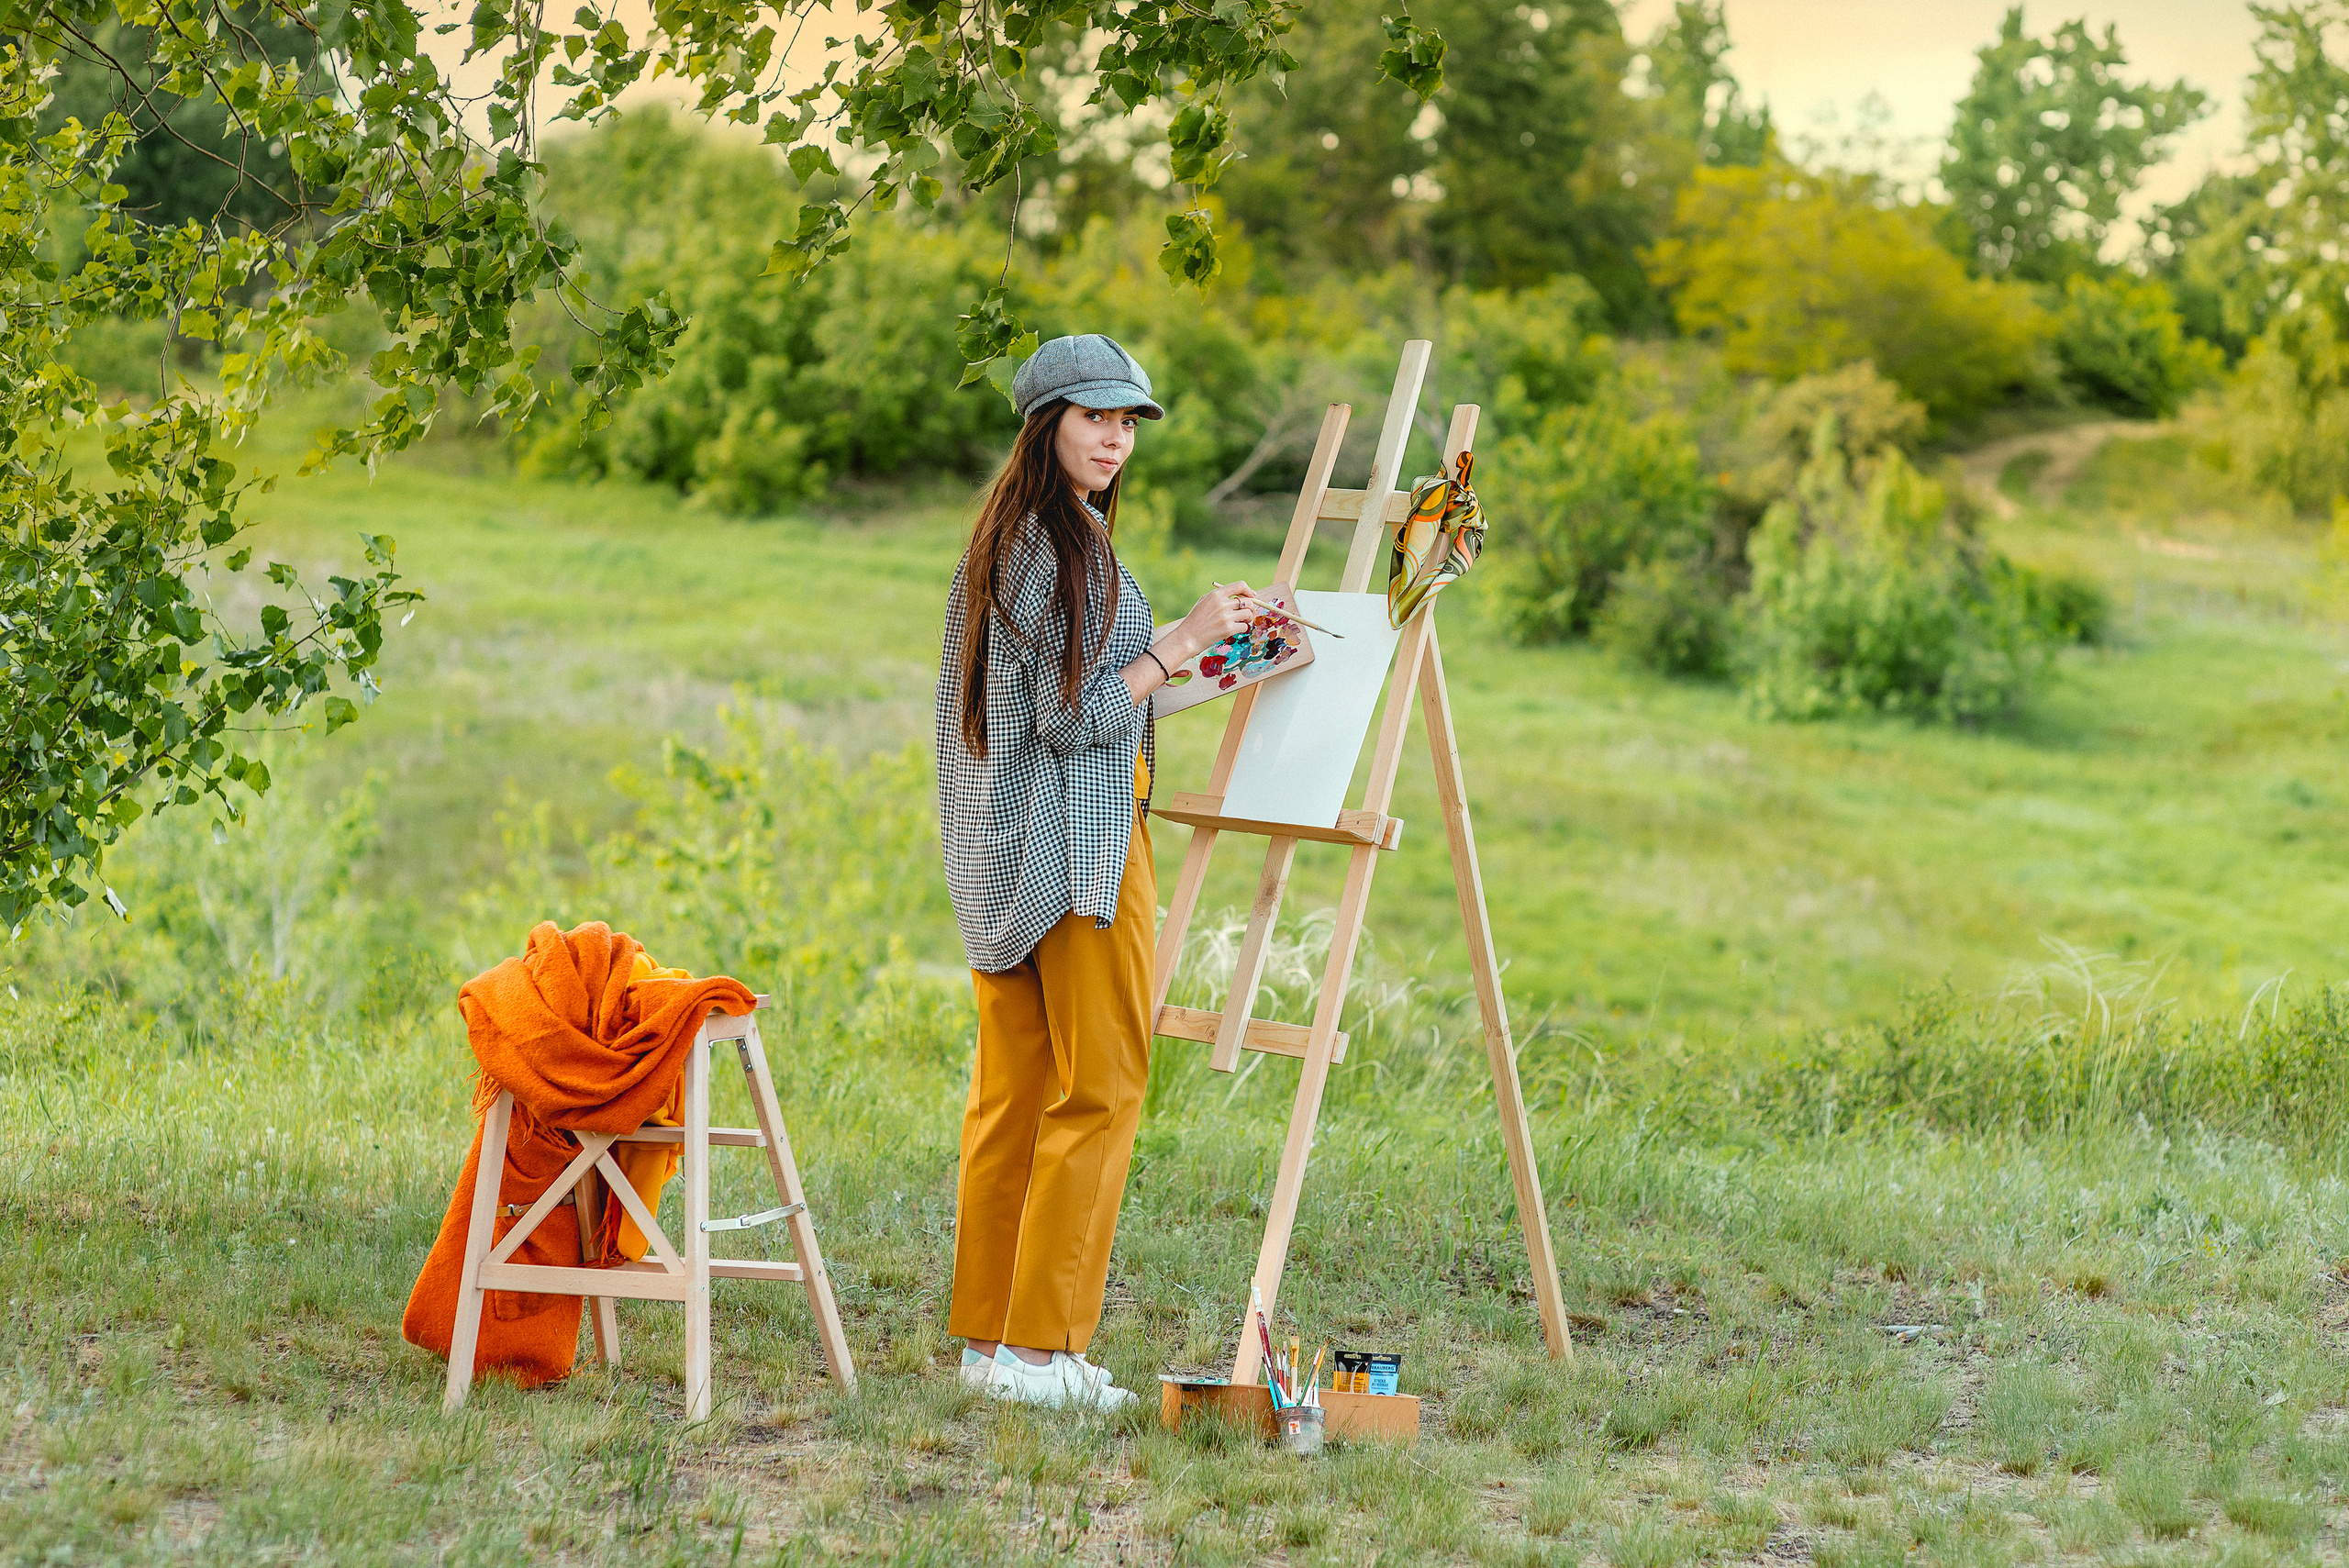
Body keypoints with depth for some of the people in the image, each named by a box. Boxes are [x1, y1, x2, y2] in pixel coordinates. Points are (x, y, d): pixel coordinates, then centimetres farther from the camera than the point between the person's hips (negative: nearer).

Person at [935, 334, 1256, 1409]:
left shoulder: (1010, 538, 16)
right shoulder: (1067, 544, -15)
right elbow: (1075, 717, -18)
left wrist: (1174, 659, 25)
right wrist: (1179, 641, -15)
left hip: (1010, 853, 10)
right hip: (1079, 844, -10)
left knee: (1012, 1093, 10)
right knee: (1099, 1087, -5)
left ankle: (988, 1335, 14)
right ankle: (1042, 1347, -5)